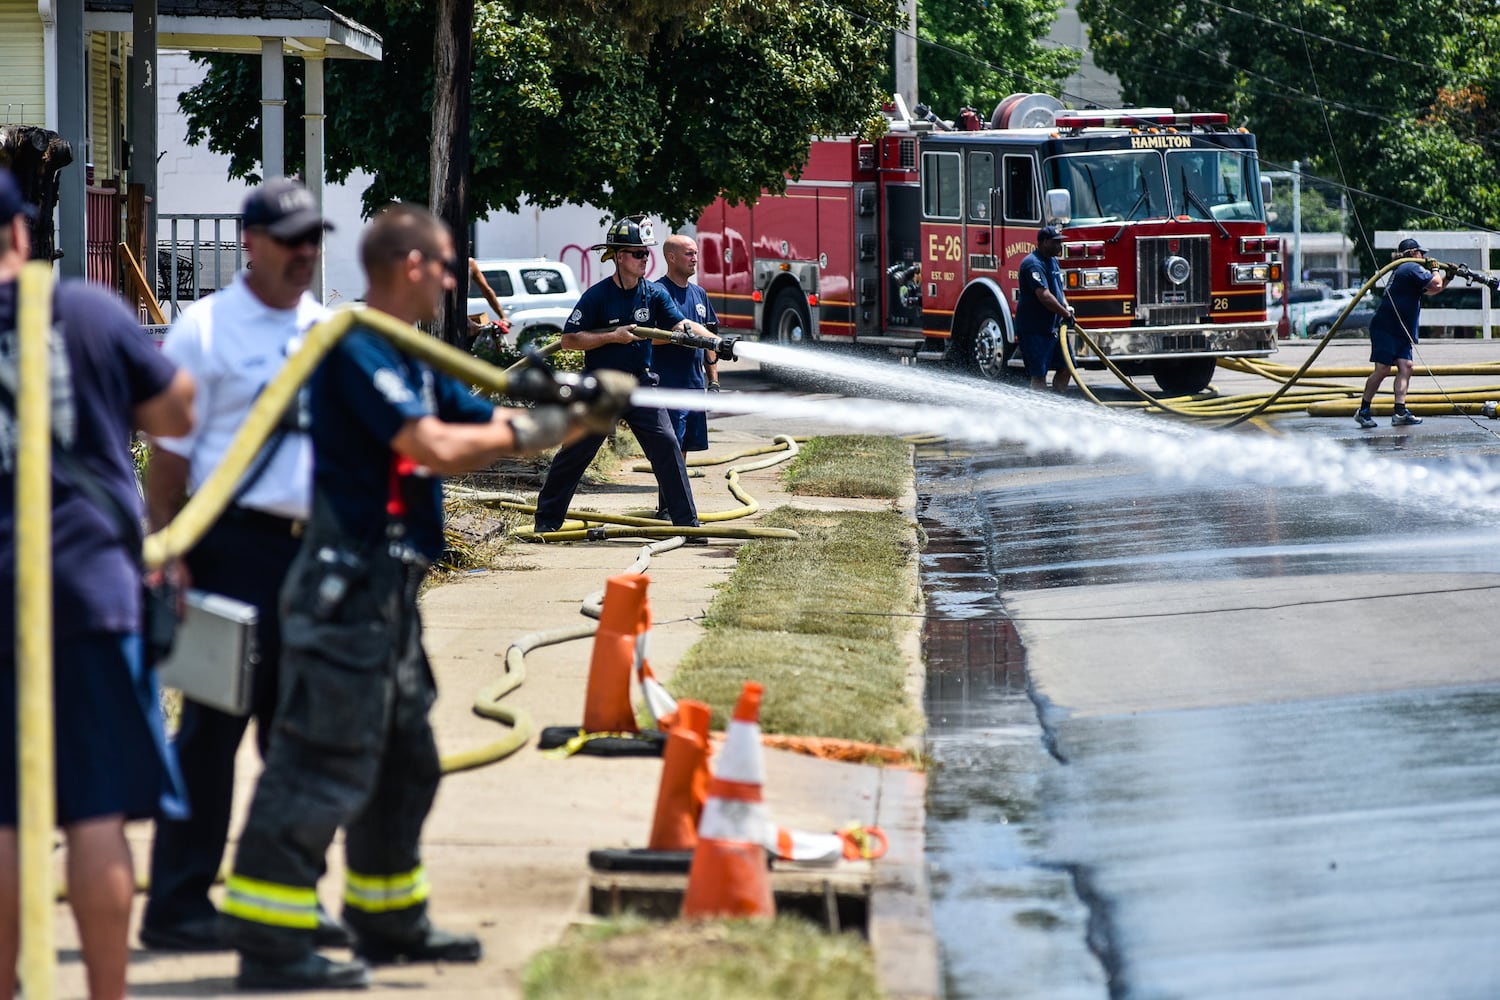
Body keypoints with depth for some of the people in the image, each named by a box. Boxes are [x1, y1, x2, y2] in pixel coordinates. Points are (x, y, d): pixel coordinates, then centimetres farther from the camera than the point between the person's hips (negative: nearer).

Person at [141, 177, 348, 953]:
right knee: (213, 725, -4)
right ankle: (178, 903, 1)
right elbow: (169, 454, -6)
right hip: (234, 542, -6)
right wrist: (167, 555, -13)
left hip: (315, 545, 6)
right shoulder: (206, 328, -4)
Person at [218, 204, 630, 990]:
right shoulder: (356, 351, -15)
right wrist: (521, 431, -10)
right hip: (347, 591, -11)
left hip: (387, 594, 11)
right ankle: (268, 939, -12)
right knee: (322, 762, -12)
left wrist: (586, 415, 9)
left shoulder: (412, 361, 17)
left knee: (404, 761, 19)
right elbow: (435, 447, -24)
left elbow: (491, 426, 22)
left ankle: (389, 921, 31)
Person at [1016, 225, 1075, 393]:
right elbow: (1044, 296, -27)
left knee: (1066, 366, 10)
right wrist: (1066, 314, -21)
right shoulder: (1033, 264, -19)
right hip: (1033, 328, -10)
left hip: (1054, 326, 10)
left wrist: (1066, 306, 6)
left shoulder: (1053, 261, 14)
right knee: (1039, 373, -9)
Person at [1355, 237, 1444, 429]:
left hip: (1401, 331, 10)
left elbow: (1430, 291, 33)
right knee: (1383, 369, -13)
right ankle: (1363, 411, -7)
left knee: (1405, 366, -4)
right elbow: (1436, 285, -14)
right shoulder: (1411, 268, -8)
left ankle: (1400, 411, -12)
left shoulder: (1403, 270, 24)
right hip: (1385, 327, -10)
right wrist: (1435, 269, 5)